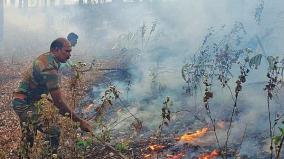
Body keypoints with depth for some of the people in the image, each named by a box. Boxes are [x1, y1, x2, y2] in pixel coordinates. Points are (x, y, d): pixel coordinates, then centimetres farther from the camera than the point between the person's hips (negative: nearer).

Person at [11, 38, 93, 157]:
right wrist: (80, 121, -27)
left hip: (21, 101, 11)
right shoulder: (49, 68, -28)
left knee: (28, 136, 25)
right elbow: (58, 102, -30)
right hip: (24, 103, -11)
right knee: (53, 133, -17)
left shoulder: (46, 57, 2)